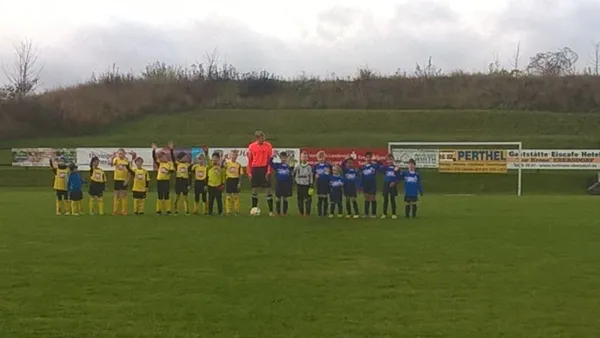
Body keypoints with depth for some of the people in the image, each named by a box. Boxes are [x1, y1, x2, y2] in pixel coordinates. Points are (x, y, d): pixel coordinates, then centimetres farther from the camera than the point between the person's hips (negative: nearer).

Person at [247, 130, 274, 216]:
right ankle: (254, 209, 18)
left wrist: (269, 171, -8)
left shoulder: (268, 146, -1)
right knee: (254, 190, 8)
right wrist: (249, 172, 3)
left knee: (268, 190, -2)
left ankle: (271, 210, 1)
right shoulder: (251, 146, 2)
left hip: (265, 169, -2)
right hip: (255, 169, 2)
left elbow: (270, 159, -1)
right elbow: (249, 160, 7)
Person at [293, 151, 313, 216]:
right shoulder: (297, 166, 3)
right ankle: (301, 213, 18)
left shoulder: (310, 167, -3)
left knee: (308, 200, -4)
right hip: (299, 186, 2)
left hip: (307, 186, -2)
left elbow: (311, 178, -4)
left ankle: (307, 213, 5)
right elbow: (292, 174, 12)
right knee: (300, 200, 7)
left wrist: (311, 187, -7)